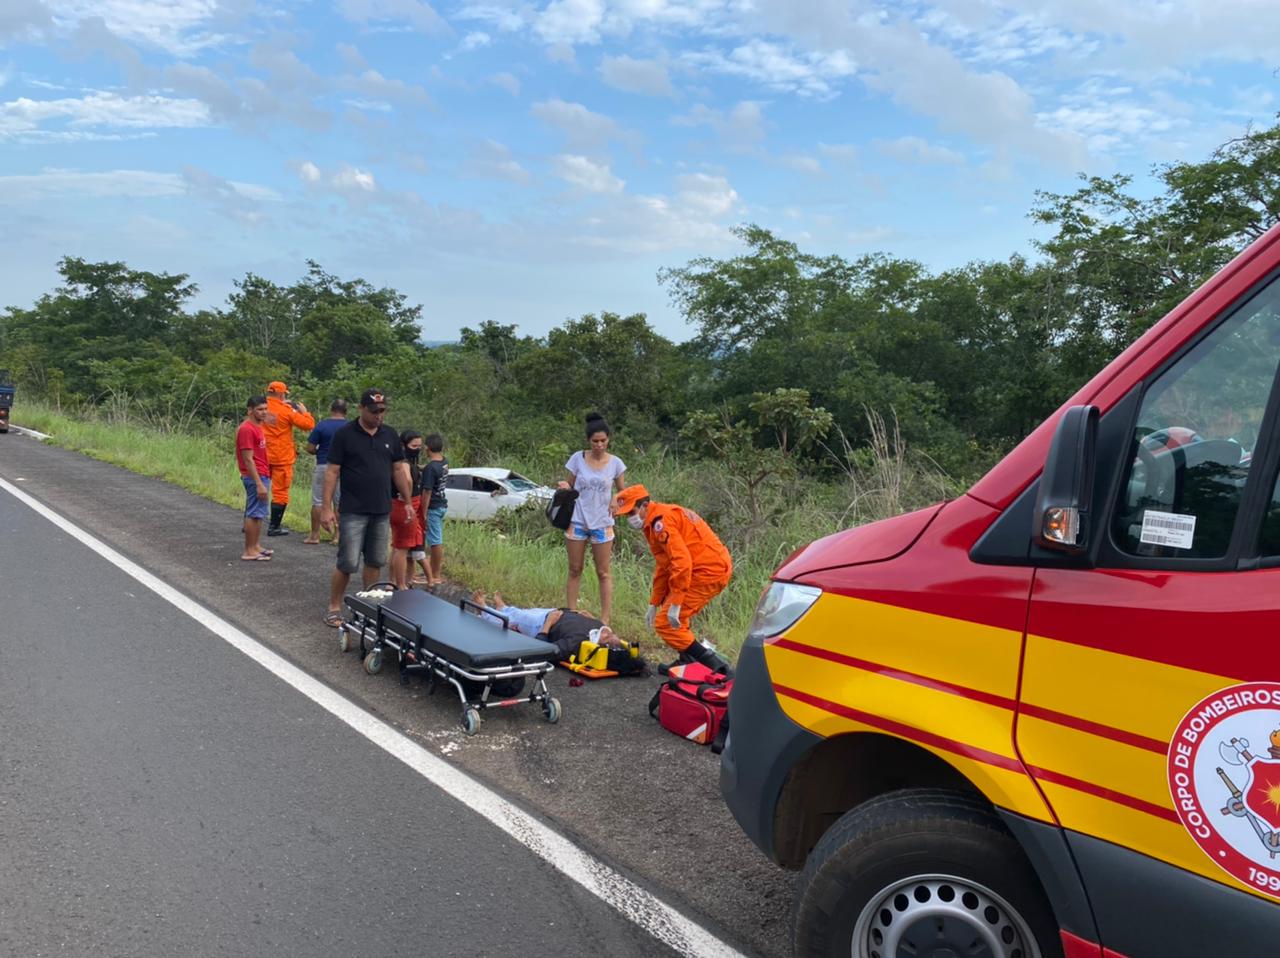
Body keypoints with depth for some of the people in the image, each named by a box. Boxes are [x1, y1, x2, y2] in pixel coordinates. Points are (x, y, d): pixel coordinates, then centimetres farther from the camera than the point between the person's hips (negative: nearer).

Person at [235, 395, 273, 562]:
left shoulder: (256, 427, 15)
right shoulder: (247, 429, -15)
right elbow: (248, 459, -19)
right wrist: (259, 484, -22)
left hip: (262, 476, 10)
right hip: (255, 478, -10)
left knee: (258, 513, 15)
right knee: (254, 514, -7)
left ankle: (256, 546, 23)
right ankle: (249, 551, -3)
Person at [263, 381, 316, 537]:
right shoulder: (287, 410, -12)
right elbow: (309, 424, -11)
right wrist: (304, 411, 6)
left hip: (262, 456, 5)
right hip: (282, 458, -5)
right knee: (280, 492, 2)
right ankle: (274, 527, 4)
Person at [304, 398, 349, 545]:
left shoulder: (322, 425, -7)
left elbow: (310, 448, -7)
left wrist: (320, 452, 12)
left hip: (323, 467, -2)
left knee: (317, 502, 6)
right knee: (340, 502, 8)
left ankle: (314, 535, 9)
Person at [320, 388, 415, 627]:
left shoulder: (390, 435, 8)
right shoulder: (344, 435, -6)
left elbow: (398, 470, 13)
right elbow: (332, 472, -7)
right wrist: (326, 508, -11)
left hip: (382, 511, 5)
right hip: (354, 512, -5)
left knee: (375, 562, 11)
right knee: (348, 563, -5)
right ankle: (334, 608, 9)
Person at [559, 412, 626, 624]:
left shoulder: (615, 463, -4)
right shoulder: (577, 459, -4)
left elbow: (623, 493, 5)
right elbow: (568, 487, 5)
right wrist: (564, 488, -19)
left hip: (602, 524, 0)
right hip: (577, 521, 0)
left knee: (603, 573, 5)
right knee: (575, 570, 9)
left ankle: (605, 619, 8)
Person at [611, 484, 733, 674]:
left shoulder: (660, 521, -14)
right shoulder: (658, 519, 19)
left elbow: (682, 561, -24)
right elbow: (662, 567, 24)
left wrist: (675, 604, -21)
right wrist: (654, 604, 24)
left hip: (708, 572, -11)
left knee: (666, 623, -7)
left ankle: (713, 664, -7)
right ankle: (688, 661, 27)